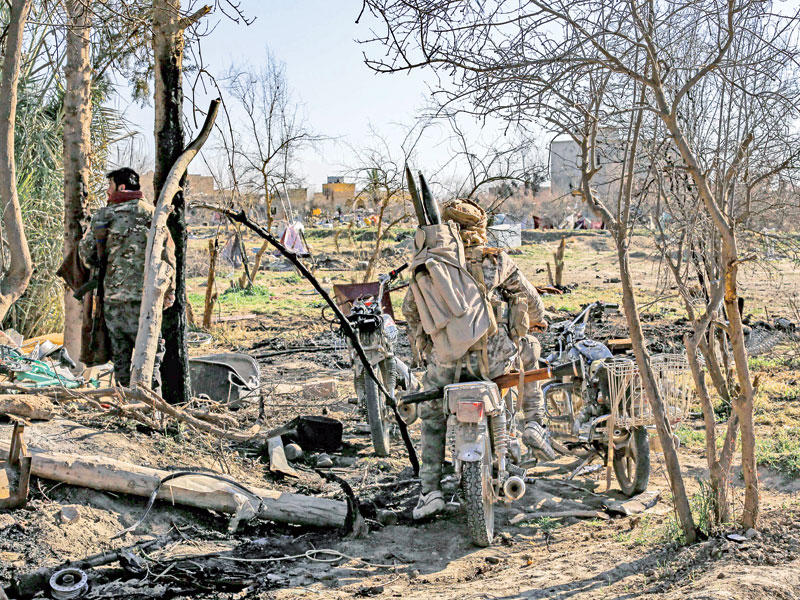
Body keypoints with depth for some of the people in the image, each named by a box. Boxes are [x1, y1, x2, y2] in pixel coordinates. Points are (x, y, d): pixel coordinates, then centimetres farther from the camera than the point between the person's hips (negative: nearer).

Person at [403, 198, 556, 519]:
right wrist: (538, 318, 39)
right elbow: (529, 297, 15)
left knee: (432, 412, 27)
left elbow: (411, 308, 16)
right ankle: (534, 425, 26)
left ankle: (430, 490, 17)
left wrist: (422, 344, 34)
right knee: (529, 351, 33)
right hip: (497, 358, 0)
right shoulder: (497, 261, 4)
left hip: (448, 362, 1)